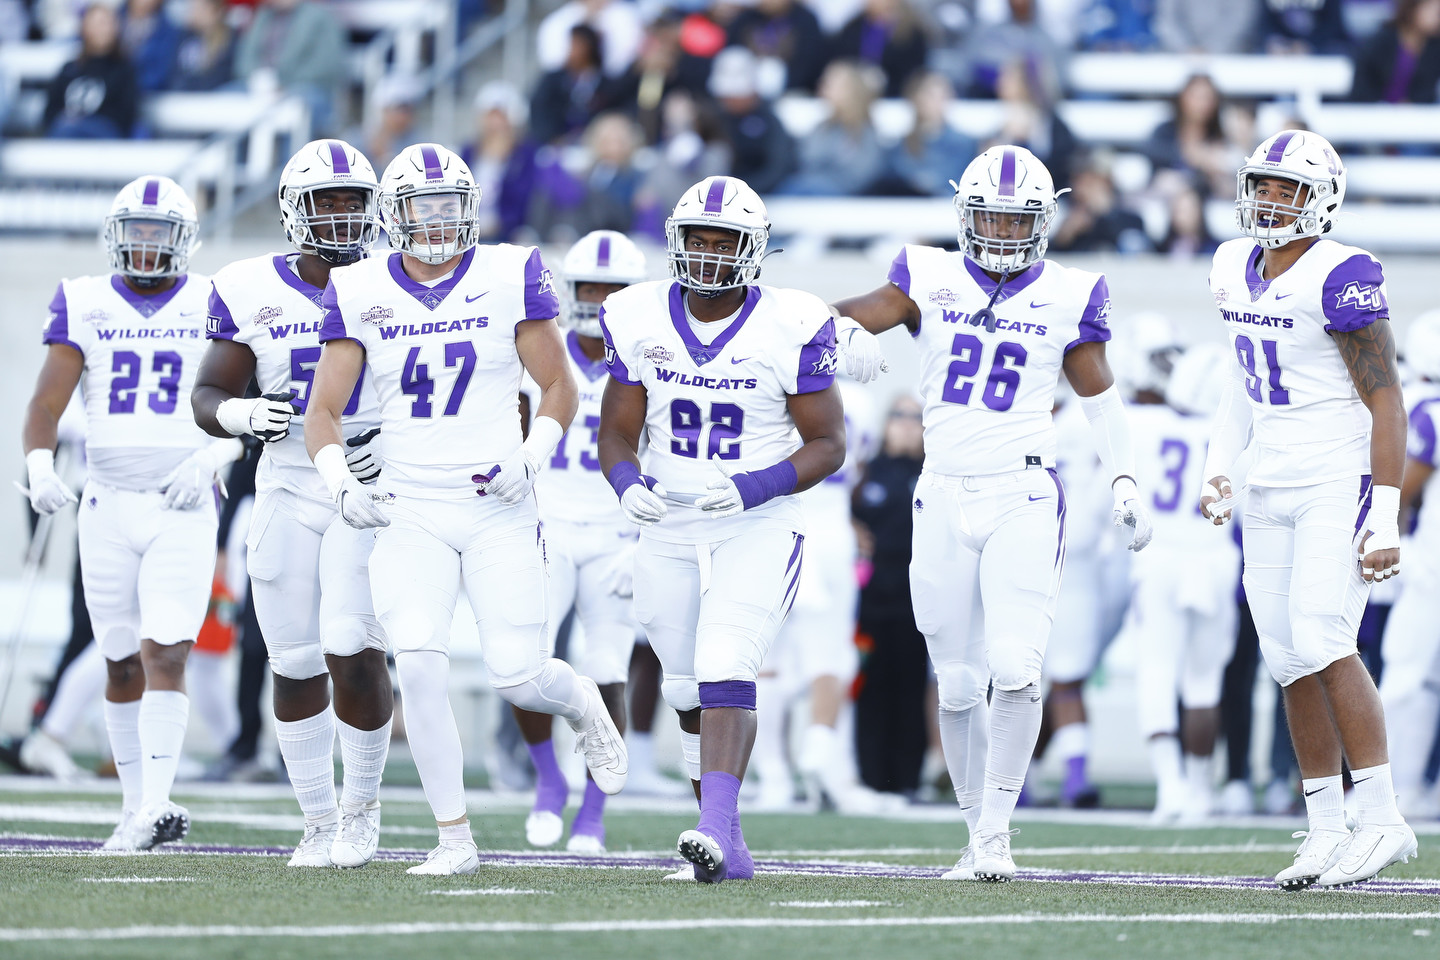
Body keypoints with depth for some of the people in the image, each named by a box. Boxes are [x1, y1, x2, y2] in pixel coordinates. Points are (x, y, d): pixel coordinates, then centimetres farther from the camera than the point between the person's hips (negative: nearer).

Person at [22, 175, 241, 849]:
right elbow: (46, 404, -2)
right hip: (108, 507, 2)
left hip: (183, 508, -2)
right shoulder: (84, 306, 5)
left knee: (163, 657, -14)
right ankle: (140, 807, 16)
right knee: (124, 666, 7)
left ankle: (154, 808, -16)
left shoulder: (214, 307, 2)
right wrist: (39, 466, -21)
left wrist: (211, 457, -18)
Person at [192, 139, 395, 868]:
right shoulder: (251, 293, 2)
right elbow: (208, 396, 7)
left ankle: (362, 801, 7)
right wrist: (238, 415, -16)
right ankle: (320, 822, 20)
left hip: (373, 488, -2)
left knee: (352, 650, -15)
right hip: (287, 487, 2)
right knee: (295, 665, 5)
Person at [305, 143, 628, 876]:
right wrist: (340, 481, -15)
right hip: (409, 513, 1)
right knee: (420, 668, -16)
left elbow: (559, 387, 5)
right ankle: (454, 837, -4)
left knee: (518, 677, -8)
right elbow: (323, 411, 4)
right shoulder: (362, 293, 2)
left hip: (497, 510, -1)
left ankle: (579, 702, 31)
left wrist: (529, 458, -13)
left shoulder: (511, 278, -2)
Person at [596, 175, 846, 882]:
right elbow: (617, 434, 6)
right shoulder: (639, 320, -1)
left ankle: (717, 830, -32)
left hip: (759, 528, -4)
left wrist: (753, 489, -22)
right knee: (690, 691, 9)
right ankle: (726, 847, 21)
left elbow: (827, 445, -6)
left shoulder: (791, 328, -11)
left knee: (724, 669, -22)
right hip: (668, 530, 4)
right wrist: (628, 486, -17)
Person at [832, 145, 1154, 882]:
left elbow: (1097, 392, 13)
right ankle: (977, 831, 18)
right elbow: (875, 309, -10)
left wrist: (1124, 481, 7)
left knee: (1014, 669, -16)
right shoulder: (932, 280, 4)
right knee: (956, 684, 5)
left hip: (1023, 499, -2)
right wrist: (849, 332, -33)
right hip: (944, 497, 2)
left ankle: (996, 829, -6)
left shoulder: (1067, 297, 4)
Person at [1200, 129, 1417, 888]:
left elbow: (1385, 403, -15)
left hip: (1339, 483, -7)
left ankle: (1382, 818, -10)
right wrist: (1220, 469, 15)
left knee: (1322, 645, -17)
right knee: (1291, 661, 4)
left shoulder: (1340, 278, -15)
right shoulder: (1236, 269, 8)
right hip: (1272, 490, 7)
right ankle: (1326, 830, 10)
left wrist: (1385, 516, -19)